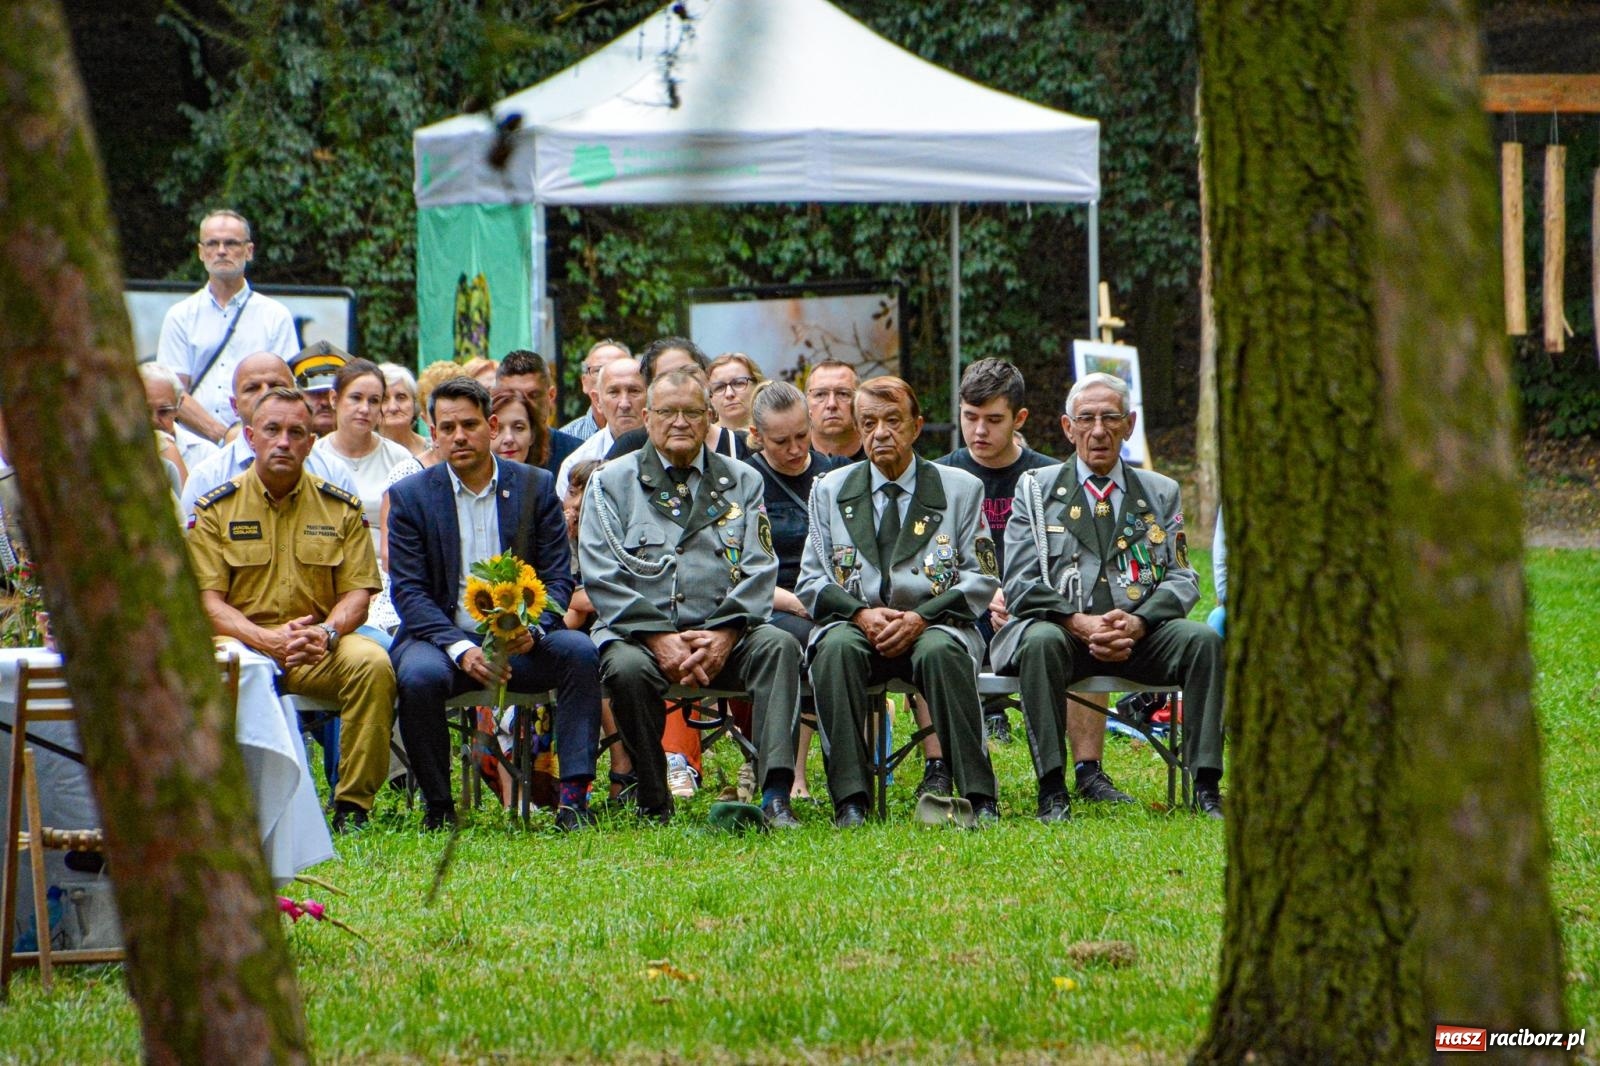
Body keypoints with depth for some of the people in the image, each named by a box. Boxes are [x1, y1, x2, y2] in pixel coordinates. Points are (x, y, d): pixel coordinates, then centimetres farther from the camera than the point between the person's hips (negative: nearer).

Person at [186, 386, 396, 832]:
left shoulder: (340, 508, 10)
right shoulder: (215, 509, 5)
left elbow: (357, 593, 6)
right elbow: (207, 601, -2)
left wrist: (327, 633, -17)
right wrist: (268, 638, -19)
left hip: (320, 650, 2)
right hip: (243, 646, -2)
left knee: (372, 663, -30)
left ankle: (352, 806, -22)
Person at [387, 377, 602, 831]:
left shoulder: (536, 487, 6)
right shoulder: (410, 496, 2)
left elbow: (558, 578, 3)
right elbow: (408, 591, -4)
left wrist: (533, 628, -20)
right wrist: (461, 649, -21)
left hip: (519, 640, 1)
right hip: (444, 636, -1)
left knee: (579, 651, -28)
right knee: (420, 675, -34)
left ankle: (574, 794, -27)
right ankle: (438, 807, -17)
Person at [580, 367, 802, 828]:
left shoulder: (741, 483, 16)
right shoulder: (611, 482, 9)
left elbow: (758, 571, 6)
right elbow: (603, 577, -2)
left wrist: (724, 634, -13)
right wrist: (660, 638, -15)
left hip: (723, 635, 2)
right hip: (638, 630, -2)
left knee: (779, 645, -28)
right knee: (627, 667, -34)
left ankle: (776, 796, -36)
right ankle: (653, 808, -19)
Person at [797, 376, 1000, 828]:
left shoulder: (960, 489, 10)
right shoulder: (830, 491, 14)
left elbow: (981, 579, 4)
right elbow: (812, 582, 10)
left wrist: (921, 617, -13)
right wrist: (861, 614, -11)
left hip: (933, 624, -1)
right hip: (855, 623, 1)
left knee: (941, 651, -36)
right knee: (836, 648, -34)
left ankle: (979, 798, -34)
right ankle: (850, 802, -35)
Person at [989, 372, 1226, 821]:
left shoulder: (1160, 493, 17)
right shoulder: (1037, 489, 11)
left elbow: (1182, 579, 8)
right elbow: (1021, 584, 1)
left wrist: (1138, 623, -14)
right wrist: (1080, 624, -16)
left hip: (1140, 633, 2)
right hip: (1060, 627, -2)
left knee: (1204, 640, -26)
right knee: (1040, 642, -36)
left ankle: (1206, 785, -23)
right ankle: (1051, 791, -33)